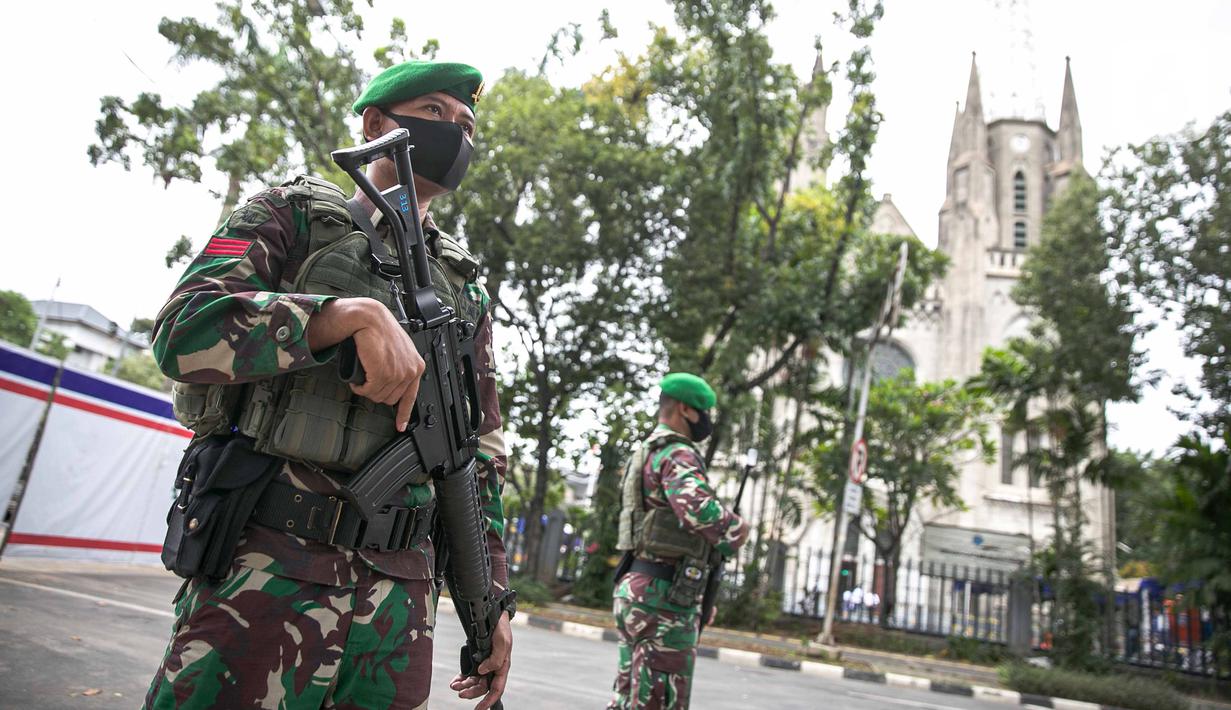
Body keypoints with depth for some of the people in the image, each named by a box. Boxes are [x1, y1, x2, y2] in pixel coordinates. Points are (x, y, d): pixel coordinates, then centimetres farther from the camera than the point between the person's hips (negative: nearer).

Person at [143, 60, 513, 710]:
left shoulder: (467, 290, 17)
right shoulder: (296, 212, 8)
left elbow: (481, 454, 16)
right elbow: (184, 330, -9)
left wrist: (493, 599, 12)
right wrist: (355, 313, -21)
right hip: (267, 568, -3)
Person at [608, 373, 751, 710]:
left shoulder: (645, 454, 20)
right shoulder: (676, 454, -12)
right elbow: (700, 511, -32)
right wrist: (737, 530, -10)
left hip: (637, 588, 10)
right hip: (663, 597, -10)